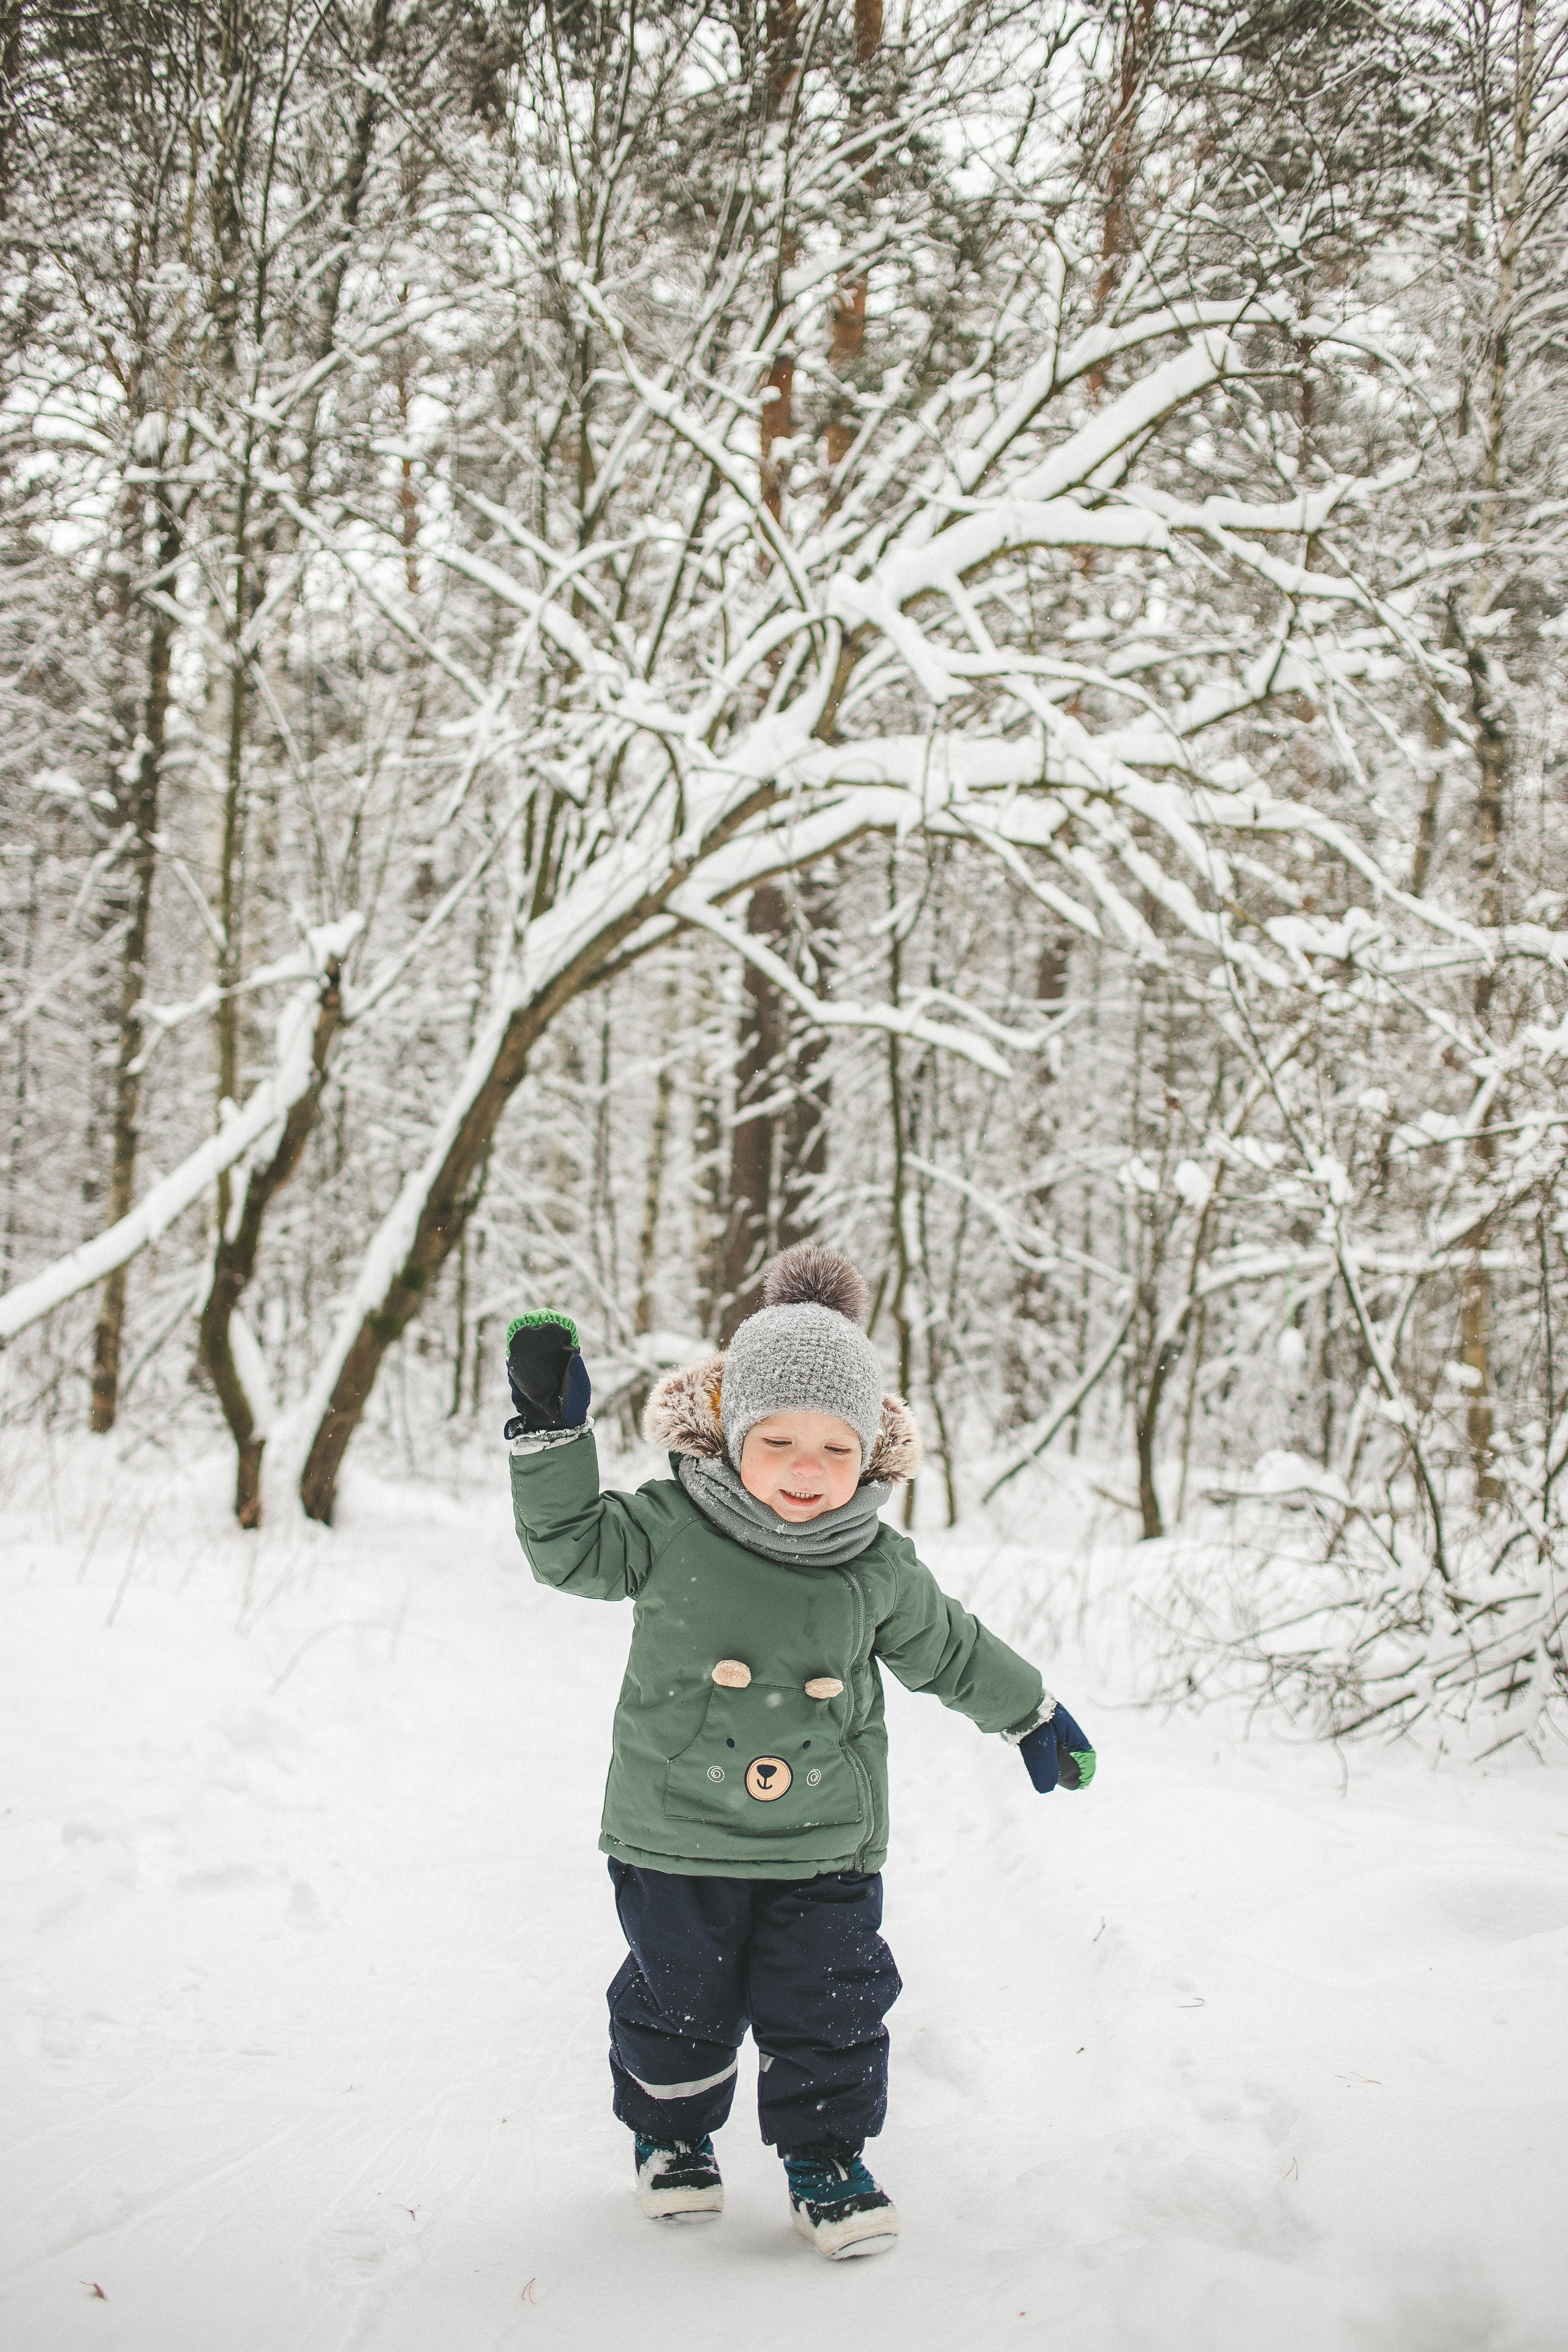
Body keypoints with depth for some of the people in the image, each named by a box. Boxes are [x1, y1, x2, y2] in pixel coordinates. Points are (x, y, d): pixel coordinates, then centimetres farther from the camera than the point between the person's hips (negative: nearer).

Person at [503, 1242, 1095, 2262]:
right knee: (677, 2001, 14)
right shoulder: (668, 1526, -12)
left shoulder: (880, 1566, -6)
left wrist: (1034, 1714, 19)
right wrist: (554, 1433, -14)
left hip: (824, 1844, 1)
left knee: (827, 2009, 5)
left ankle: (828, 2157, 26)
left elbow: (947, 1648, 10)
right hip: (678, 1837, -1)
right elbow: (574, 1546, -3)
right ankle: (673, 2134, 39)